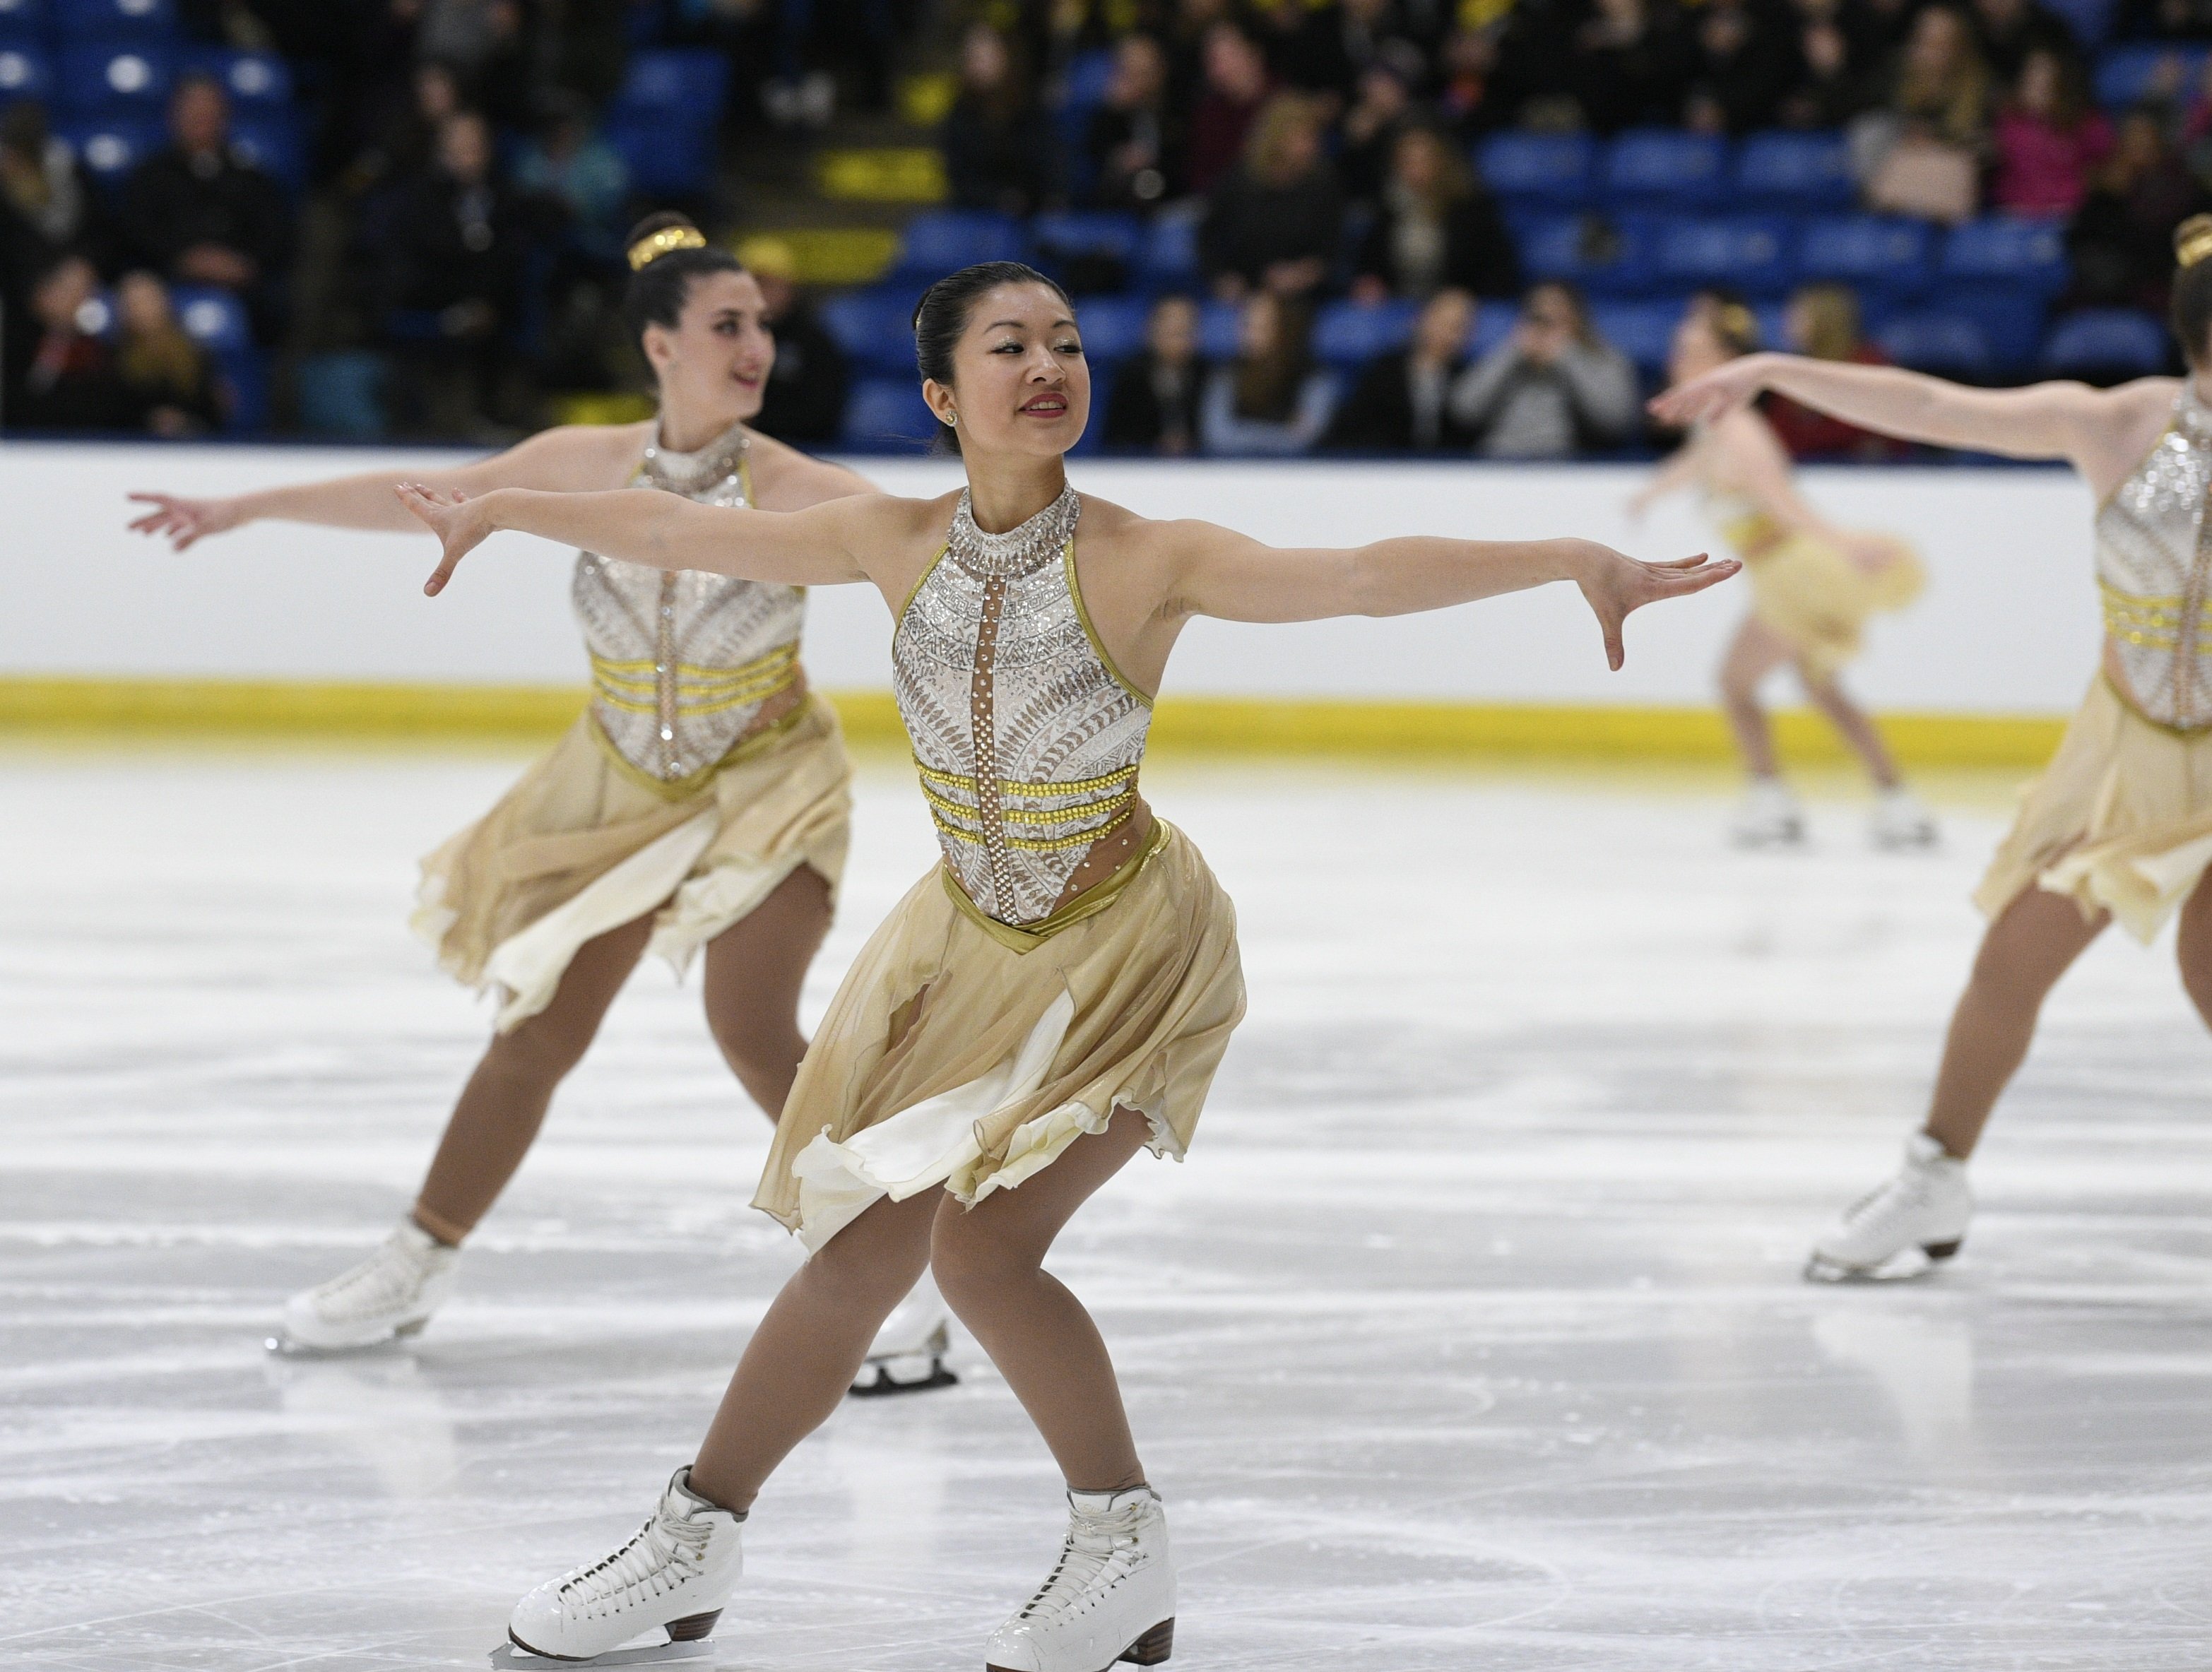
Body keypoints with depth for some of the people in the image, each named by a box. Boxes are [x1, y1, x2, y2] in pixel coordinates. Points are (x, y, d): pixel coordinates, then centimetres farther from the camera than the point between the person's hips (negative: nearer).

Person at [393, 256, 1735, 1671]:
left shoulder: (1145, 561, -19)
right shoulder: (901, 546, -8)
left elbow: (1363, 576, -31)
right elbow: (678, 531, 5)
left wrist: (1573, 560, -42)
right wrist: (498, 508, 15)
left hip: (1127, 952, -4)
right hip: (970, 943, 4)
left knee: (981, 1246, -17)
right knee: (859, 1260, 9)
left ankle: (1126, 1547, 3)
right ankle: (694, 1547, 25)